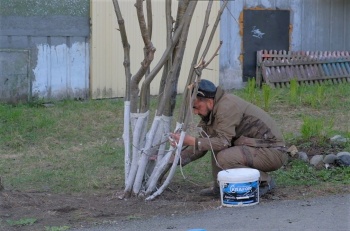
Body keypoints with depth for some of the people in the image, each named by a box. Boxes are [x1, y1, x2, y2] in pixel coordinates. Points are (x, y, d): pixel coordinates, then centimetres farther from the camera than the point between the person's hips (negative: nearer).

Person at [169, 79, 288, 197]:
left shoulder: (227, 106, -21)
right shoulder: (213, 110, 8)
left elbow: (223, 142, -25)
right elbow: (204, 141, 9)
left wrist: (191, 141, -25)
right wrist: (178, 159, -2)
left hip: (274, 152, -10)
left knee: (225, 157, -27)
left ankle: (264, 182, -7)